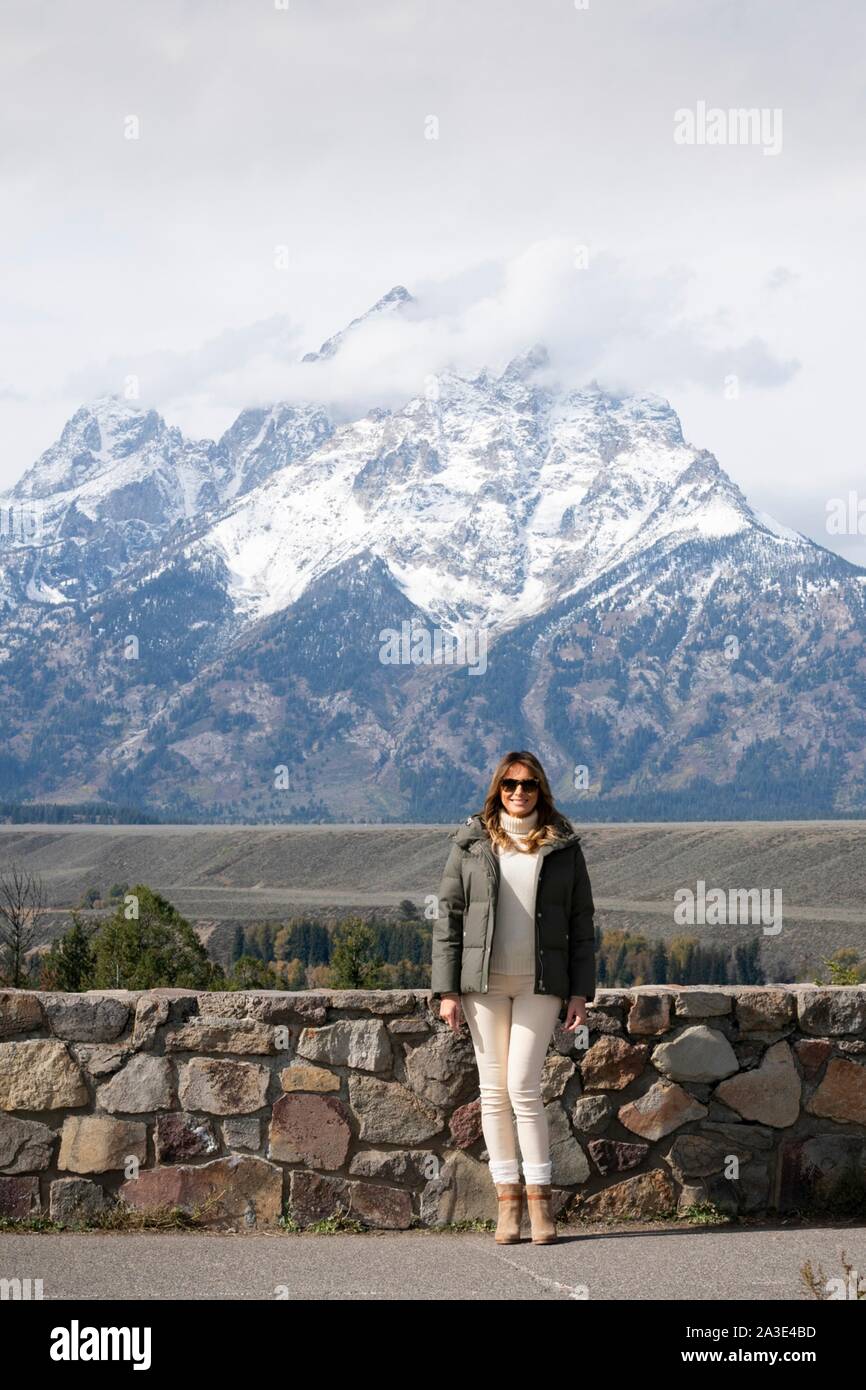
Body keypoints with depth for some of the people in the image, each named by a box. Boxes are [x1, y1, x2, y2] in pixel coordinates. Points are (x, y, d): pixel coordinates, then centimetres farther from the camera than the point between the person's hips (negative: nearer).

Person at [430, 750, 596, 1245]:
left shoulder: (563, 847, 6)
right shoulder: (471, 844, 6)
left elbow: (581, 922, 7)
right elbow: (449, 916, 5)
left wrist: (581, 991, 0)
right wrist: (447, 990, -2)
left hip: (540, 982, -1)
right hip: (483, 981, 1)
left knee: (523, 1087, -9)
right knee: (493, 1089, 3)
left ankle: (540, 1196, 0)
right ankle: (508, 1199, 9)